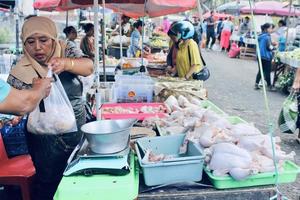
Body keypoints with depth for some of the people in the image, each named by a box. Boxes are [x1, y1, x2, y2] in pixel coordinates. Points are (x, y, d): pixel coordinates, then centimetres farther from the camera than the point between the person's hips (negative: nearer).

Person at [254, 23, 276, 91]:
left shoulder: (260, 36, 10)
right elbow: (269, 47, -18)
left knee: (260, 70, 14)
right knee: (267, 71, 1)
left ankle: (256, 84, 13)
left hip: (260, 56, 8)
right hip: (266, 56, -8)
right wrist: (274, 47, 1)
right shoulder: (267, 37, -15)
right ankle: (269, 86, 9)